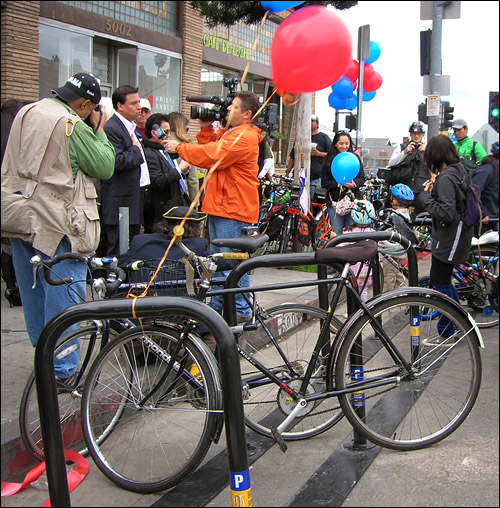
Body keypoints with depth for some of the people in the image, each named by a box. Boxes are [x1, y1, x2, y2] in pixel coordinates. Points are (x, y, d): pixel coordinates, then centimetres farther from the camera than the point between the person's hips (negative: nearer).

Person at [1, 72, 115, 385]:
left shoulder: (26, 113, 9)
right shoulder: (74, 127, -15)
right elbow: (105, 168, -10)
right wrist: (100, 130, 1)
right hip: (56, 222, -8)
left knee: (33, 294, 17)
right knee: (64, 297, 0)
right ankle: (63, 372, 5)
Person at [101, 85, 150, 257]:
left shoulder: (130, 127, 18)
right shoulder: (111, 128, -14)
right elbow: (117, 161, -25)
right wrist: (136, 149, -11)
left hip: (134, 197, 10)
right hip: (120, 202, -10)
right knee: (118, 253, -7)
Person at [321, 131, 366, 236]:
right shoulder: (329, 160, 1)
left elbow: (362, 178, 7)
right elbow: (324, 182, -2)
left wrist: (354, 183, -14)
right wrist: (340, 184, -16)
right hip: (335, 201, -1)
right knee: (336, 233, 1)